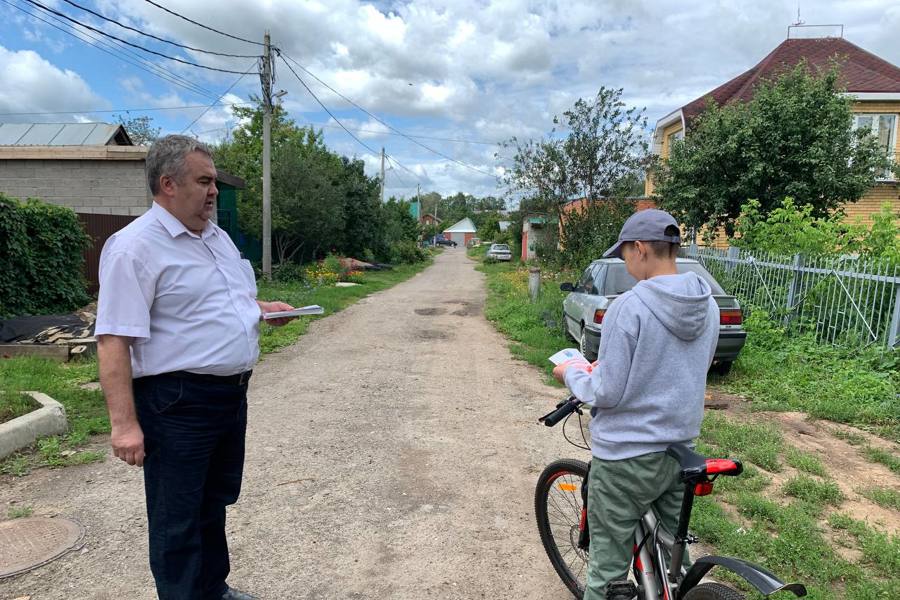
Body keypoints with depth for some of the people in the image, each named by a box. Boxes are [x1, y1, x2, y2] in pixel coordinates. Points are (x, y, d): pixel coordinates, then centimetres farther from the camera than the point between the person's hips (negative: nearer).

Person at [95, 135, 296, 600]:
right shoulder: (134, 247, -15)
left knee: (215, 502, 23)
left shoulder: (218, 237, 11)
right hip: (178, 404, -8)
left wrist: (263, 309, 5)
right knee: (178, 520, 8)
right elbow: (113, 340, -20)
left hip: (232, 395, 9)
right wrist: (124, 423, -23)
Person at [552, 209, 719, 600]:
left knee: (608, 565, 10)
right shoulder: (708, 305, 1)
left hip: (627, 455, -7)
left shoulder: (629, 307, -22)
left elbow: (607, 394, -19)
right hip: (681, 449, 7)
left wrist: (572, 373, 0)